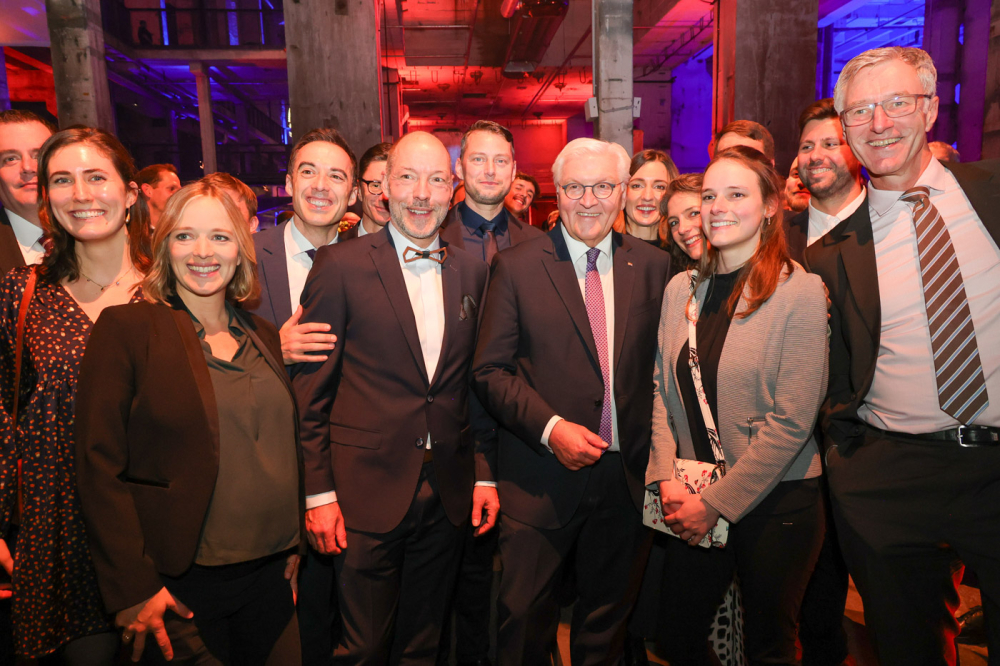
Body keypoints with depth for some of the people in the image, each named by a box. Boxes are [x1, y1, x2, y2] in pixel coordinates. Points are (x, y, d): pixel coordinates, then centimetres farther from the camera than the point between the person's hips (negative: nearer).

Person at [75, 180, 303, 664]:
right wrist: (134, 589, -14)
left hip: (269, 573, 5)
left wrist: (292, 544, 9)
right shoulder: (126, 328, -8)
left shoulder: (264, 335, 8)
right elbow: (99, 465, -11)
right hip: (178, 586, -5)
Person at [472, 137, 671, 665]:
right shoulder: (516, 267, -4)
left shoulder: (654, 266, 4)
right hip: (542, 480, -2)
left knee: (608, 620, 20)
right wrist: (550, 428, -17)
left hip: (628, 478, 3)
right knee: (524, 621, 11)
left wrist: (659, 457, -1)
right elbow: (489, 371, -6)